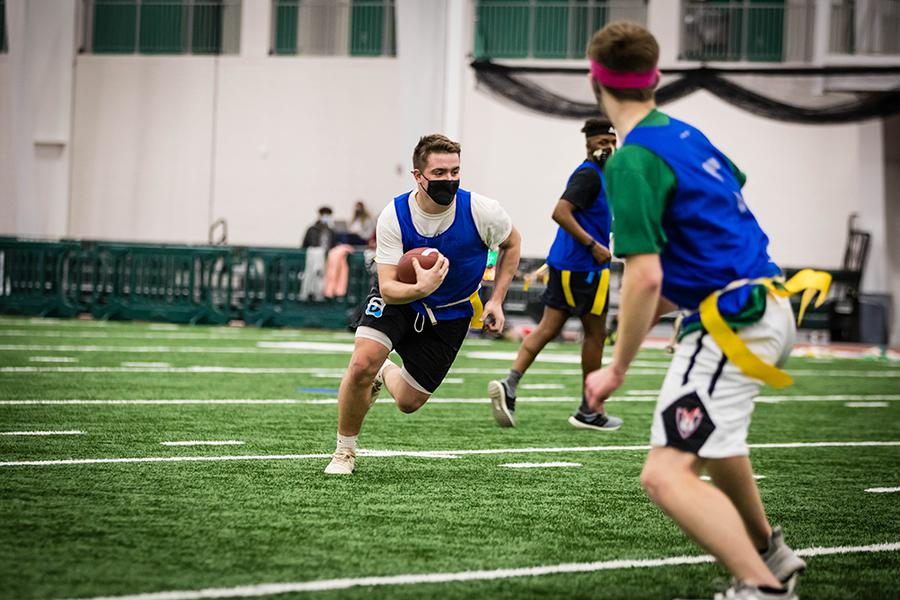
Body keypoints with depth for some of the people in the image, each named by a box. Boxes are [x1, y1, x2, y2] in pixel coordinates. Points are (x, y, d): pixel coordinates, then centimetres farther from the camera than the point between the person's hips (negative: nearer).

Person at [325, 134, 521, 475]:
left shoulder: (481, 211, -23)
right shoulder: (394, 216, -25)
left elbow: (511, 243, 0)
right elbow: (388, 287, -26)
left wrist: (496, 300, -5)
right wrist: (420, 289, -49)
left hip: (450, 315, 1)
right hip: (399, 299, -1)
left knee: (409, 402, 4)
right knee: (361, 364, -26)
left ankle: (385, 375, 43)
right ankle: (344, 451, -2)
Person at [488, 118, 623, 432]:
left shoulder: (598, 174, 17)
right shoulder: (588, 174, -14)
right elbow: (561, 212, -25)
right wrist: (593, 245, -25)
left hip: (563, 265, 9)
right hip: (583, 267, -9)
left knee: (548, 328, 4)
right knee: (595, 333, 3)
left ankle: (509, 385, -13)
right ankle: (588, 412, 11)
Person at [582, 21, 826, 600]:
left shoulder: (631, 162, -16)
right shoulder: (686, 134, 11)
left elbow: (645, 277, -22)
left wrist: (617, 369, -13)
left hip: (732, 325, -10)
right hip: (769, 306, 10)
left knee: (668, 475, -17)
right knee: (709, 435, 35)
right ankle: (769, 552, 46)